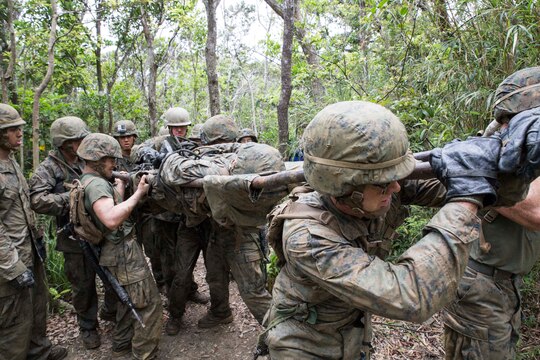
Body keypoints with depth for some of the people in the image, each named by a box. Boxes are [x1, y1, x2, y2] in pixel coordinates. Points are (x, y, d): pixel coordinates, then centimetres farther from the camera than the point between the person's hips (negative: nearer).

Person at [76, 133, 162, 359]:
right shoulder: (96, 184, -21)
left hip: (121, 251, 11)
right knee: (150, 304, -4)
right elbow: (112, 219, -36)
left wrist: (120, 189, 5)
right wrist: (138, 194, -28)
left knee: (129, 300, 24)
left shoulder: (89, 181, 11)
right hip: (124, 252, -11)